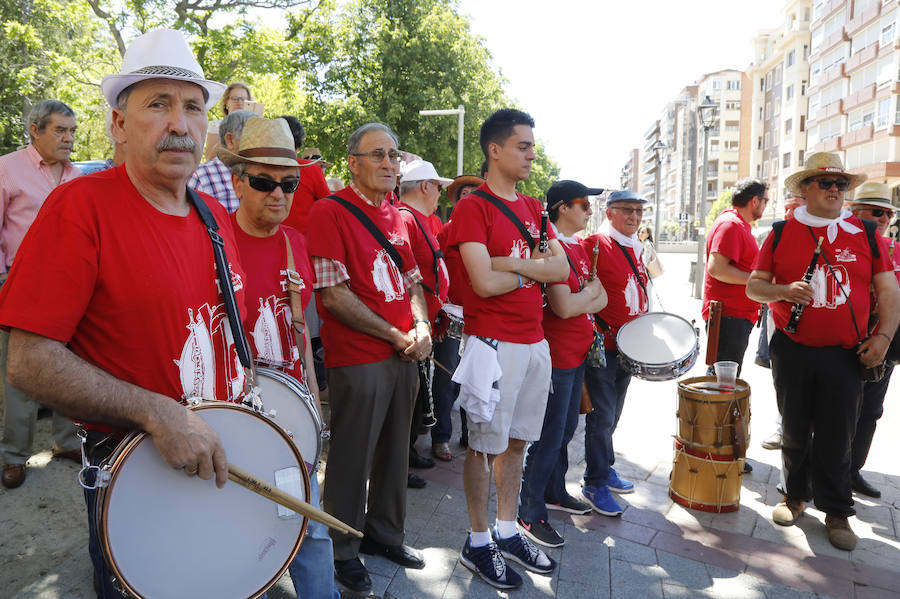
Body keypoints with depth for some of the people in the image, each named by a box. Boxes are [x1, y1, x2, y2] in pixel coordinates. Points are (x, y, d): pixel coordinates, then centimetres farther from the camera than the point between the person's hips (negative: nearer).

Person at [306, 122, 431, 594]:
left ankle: (385, 534, 37)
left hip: (405, 355, 7)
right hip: (358, 358, -7)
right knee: (353, 457, 6)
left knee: (394, 450, 18)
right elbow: (333, 294, -17)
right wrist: (395, 336, -13)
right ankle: (343, 551, 26)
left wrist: (421, 327, 0)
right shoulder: (330, 211, -10)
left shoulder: (394, 214, 13)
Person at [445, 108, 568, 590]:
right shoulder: (473, 207, -9)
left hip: (535, 341, 7)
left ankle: (507, 532, 32)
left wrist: (513, 262, -13)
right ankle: (478, 543, 22)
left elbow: (562, 269, 2)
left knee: (516, 441, 16)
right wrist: (535, 268, -4)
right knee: (486, 445, 5)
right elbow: (485, 282, -20)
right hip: (494, 342, -7)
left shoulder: (532, 207, 14)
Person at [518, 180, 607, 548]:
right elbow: (564, 307, -26)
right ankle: (530, 514, 10)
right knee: (550, 435, -2)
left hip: (578, 352, 10)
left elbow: (602, 298, 9)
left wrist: (581, 302, -11)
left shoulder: (578, 248, 12)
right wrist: (590, 292, -7)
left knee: (567, 428, 20)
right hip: (556, 355, -9)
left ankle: (555, 492, 38)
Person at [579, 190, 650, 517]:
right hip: (602, 344, -8)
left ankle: (605, 468, 33)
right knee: (602, 414, -3)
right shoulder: (594, 244, -12)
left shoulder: (635, 248, 13)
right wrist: (596, 330, -20)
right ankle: (596, 484, 10)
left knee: (613, 413, 18)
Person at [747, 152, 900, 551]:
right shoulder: (782, 233, 2)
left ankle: (836, 511, 21)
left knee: (837, 435, 5)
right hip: (792, 350, 0)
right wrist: (784, 290, -17)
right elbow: (754, 285, 3)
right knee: (795, 428, 12)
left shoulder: (865, 234, 5)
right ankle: (795, 494, 31)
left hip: (846, 354, 0)